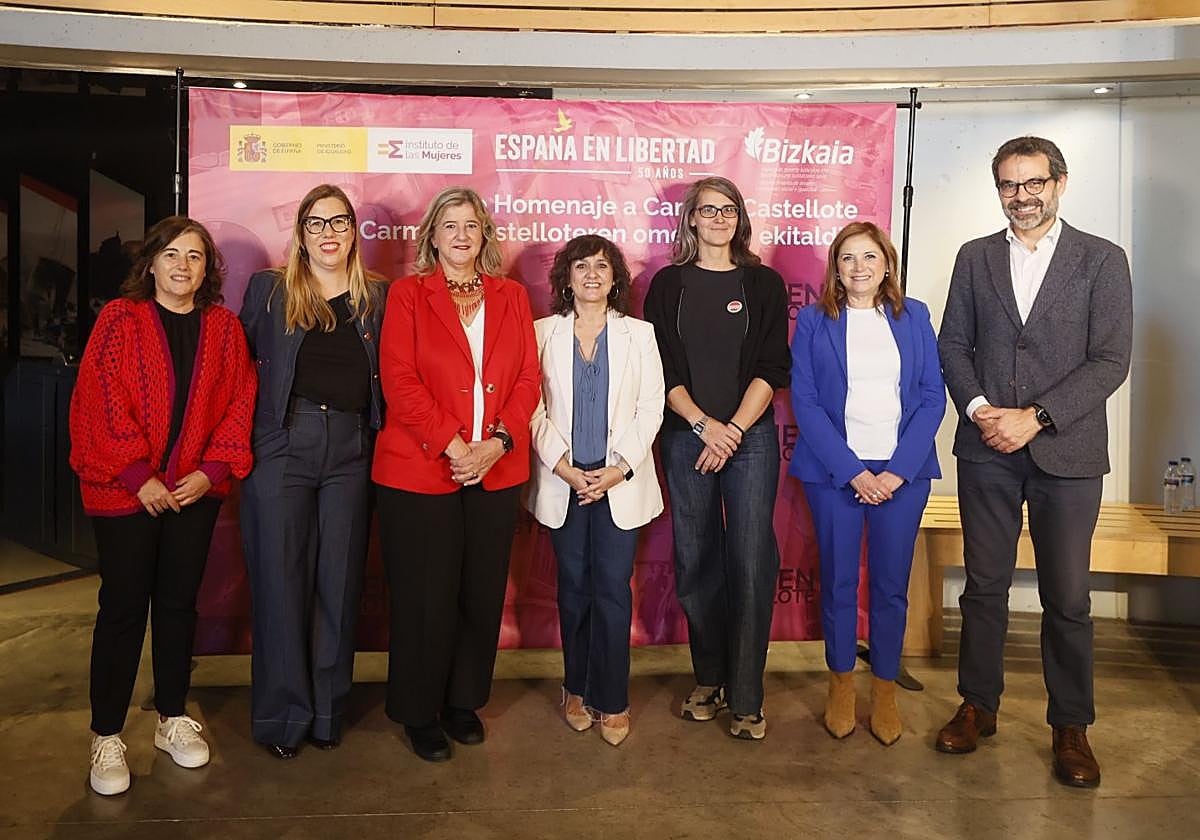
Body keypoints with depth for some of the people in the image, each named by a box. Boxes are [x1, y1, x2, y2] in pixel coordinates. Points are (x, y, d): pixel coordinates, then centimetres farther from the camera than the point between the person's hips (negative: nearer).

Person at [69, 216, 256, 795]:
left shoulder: (223, 327, 7)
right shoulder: (120, 319, -2)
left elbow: (239, 402, 3)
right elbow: (99, 401, -9)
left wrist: (212, 470, -8)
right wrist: (139, 476, -14)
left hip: (196, 489, 3)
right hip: (124, 491, -3)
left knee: (179, 601, 12)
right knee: (123, 606, 2)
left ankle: (172, 720, 27)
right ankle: (106, 737, 16)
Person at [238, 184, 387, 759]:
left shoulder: (375, 297, 10)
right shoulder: (269, 289, 7)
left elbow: (386, 377, 11)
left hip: (351, 452, 2)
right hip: (282, 446, -1)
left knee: (339, 582, 6)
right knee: (281, 581, 2)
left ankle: (327, 711, 21)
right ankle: (283, 715, 18)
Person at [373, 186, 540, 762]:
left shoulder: (511, 297, 12)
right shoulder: (408, 295, 3)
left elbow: (529, 378, 5)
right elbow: (399, 380, -7)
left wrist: (498, 441, -11)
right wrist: (452, 445, -16)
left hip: (496, 470, 3)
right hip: (420, 470, -3)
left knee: (482, 593, 10)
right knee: (426, 598, 4)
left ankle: (464, 701, 29)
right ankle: (420, 713, 23)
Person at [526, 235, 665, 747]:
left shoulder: (639, 334, 7)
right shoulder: (544, 333, 6)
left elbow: (650, 409, 1)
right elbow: (535, 407, 0)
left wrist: (620, 468, -10)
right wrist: (562, 465, -11)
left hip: (619, 481, 0)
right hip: (563, 481, 1)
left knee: (613, 589, -1)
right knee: (573, 588, 8)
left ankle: (612, 701, 12)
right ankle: (576, 690, 24)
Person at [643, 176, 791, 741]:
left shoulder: (764, 284, 7)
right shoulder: (668, 285, 8)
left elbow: (771, 369, 0)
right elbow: (664, 370, 2)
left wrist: (734, 430, -9)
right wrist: (704, 426, -9)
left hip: (751, 437, -1)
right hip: (687, 436, 1)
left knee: (751, 564, -4)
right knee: (696, 562, 6)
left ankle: (746, 698, 7)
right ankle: (708, 681, 22)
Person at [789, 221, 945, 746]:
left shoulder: (914, 317, 8)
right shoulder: (813, 321, 3)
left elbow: (933, 397, 3)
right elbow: (804, 402, -3)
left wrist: (898, 470, -8)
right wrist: (852, 471, -11)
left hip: (902, 473, 1)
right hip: (834, 471, -1)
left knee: (891, 584, 6)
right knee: (837, 582, 7)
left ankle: (885, 689, 24)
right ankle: (841, 683, 26)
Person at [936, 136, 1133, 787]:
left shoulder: (1102, 260, 1)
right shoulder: (975, 258, 9)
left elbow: (1111, 360, -6)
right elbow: (952, 343, 7)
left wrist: (1036, 417, -15)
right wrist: (979, 409, -9)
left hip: (1067, 452, -2)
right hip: (987, 448, 2)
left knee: (1067, 598, 6)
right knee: (984, 585, 10)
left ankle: (1070, 727, 22)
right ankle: (978, 706, 26)